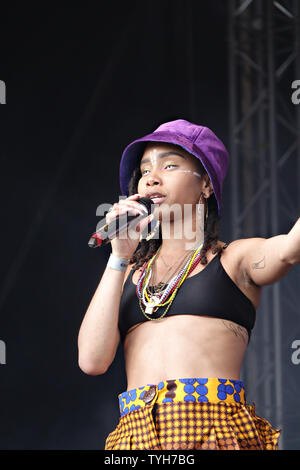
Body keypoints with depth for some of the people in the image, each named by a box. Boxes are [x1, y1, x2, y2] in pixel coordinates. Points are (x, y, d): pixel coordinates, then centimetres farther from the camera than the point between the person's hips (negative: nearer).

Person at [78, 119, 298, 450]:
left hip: (218, 432, -2)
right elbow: (92, 359, 5)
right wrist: (120, 257, 4)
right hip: (136, 434, 3)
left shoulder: (237, 258, 10)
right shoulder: (129, 274, 19)